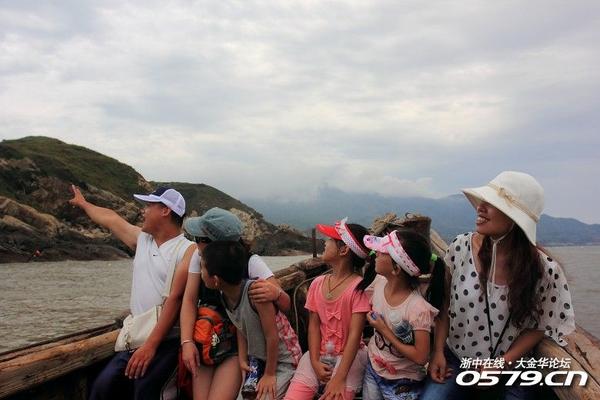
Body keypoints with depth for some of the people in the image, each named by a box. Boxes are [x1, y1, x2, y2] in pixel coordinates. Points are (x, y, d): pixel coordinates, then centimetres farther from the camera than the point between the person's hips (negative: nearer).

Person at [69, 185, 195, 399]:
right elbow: (110, 218, 30)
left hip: (168, 337, -6)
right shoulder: (142, 239, 14)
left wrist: (151, 345, -23)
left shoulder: (187, 250, -9)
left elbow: (175, 298, -17)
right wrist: (83, 203, 45)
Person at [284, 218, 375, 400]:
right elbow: (314, 325, 3)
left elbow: (354, 334, -16)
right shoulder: (317, 283, 4)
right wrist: (315, 363, -10)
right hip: (319, 353, 4)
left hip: (348, 355, -4)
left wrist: (339, 378, -21)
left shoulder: (358, 286, -13)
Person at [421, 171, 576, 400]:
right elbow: (445, 303, -2)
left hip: (511, 370, -1)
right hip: (455, 358, 1)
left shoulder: (544, 270, -17)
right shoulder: (461, 247, -13)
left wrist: (502, 363, -12)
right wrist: (438, 351, -6)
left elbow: (538, 327, -4)